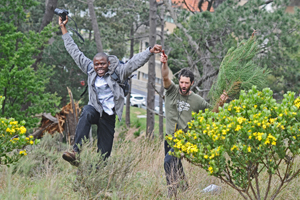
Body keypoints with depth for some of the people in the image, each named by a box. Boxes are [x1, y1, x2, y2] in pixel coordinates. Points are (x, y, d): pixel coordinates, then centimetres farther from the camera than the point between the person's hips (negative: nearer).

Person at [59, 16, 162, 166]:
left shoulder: (117, 72, -4)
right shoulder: (90, 69, 3)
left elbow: (134, 62, -14)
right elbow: (75, 51, 8)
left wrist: (150, 51, -29)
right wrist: (63, 29, 10)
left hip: (109, 115, 0)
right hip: (95, 109, 0)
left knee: (104, 152, -1)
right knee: (86, 114, -36)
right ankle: (76, 152, -47)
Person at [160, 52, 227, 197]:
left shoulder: (197, 100, 0)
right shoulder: (172, 91, 1)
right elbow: (165, 77, -16)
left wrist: (220, 103, -12)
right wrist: (164, 64, -35)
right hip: (170, 136, 4)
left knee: (169, 162, -22)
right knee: (174, 165, 11)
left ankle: (172, 192, -18)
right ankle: (184, 187, 28)